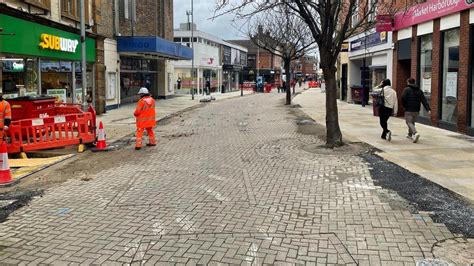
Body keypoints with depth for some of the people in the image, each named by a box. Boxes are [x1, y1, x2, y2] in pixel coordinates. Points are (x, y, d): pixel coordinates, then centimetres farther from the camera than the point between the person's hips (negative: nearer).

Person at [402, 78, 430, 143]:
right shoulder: (419, 90, 11)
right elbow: (424, 100, 3)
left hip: (409, 110, -6)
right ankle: (410, 134, 33)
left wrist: (404, 106, -1)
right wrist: (428, 109, -4)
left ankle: (415, 133, -29)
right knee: (412, 122, 21)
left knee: (409, 122, -6)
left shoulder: (406, 89, -6)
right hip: (416, 110, 6)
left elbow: (403, 98, -18)